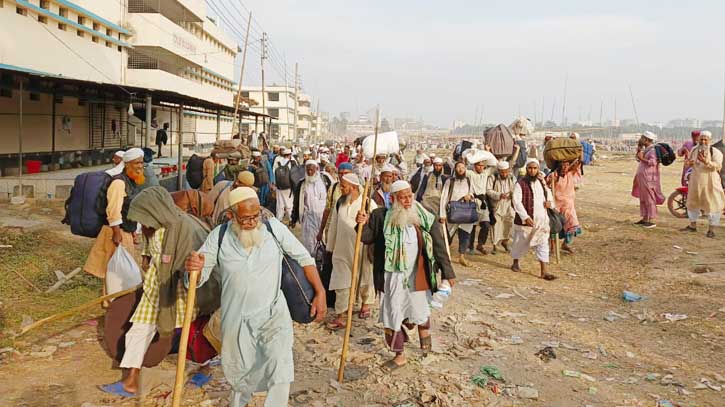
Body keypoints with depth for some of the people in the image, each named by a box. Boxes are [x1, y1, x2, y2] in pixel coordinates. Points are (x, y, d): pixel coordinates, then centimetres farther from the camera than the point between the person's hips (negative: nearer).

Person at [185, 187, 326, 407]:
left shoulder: (274, 227, -11)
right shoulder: (219, 237, -10)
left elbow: (303, 257, -2)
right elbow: (199, 278, -5)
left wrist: (320, 292, -6)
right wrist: (194, 269, -30)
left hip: (273, 314, -1)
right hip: (237, 319, 1)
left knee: (281, 370, -18)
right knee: (240, 374, 20)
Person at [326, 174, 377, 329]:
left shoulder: (368, 204, -14)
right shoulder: (339, 203, 2)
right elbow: (334, 226, 9)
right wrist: (331, 247, 14)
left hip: (362, 249, -3)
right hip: (342, 250, 3)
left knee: (365, 279, 17)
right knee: (340, 282, 2)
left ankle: (365, 304, 42)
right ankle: (340, 316, 9)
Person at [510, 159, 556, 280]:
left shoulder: (541, 182, 10)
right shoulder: (521, 183, -9)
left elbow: (548, 195, 25)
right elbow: (516, 201, -17)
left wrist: (549, 202, 0)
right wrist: (525, 217, -25)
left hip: (541, 220, 5)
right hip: (525, 220, -4)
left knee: (543, 244, -1)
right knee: (521, 242, 11)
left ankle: (544, 272, 0)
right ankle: (515, 263, 35)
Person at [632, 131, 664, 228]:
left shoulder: (653, 150, -14)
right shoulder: (646, 149, 16)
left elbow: (653, 162, -25)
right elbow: (638, 159, 26)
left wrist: (642, 159, -21)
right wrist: (639, 147, 15)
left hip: (648, 179, -10)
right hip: (642, 178, 10)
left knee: (649, 199, -8)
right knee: (643, 199, 14)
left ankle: (652, 220, -6)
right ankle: (645, 218, 21)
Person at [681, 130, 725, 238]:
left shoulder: (715, 152, -9)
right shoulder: (694, 150, 8)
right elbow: (689, 163, 19)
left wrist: (706, 162, -37)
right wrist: (689, 163, -5)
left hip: (709, 183, -6)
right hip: (695, 182, 6)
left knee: (711, 204, -3)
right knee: (693, 203, 15)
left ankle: (711, 229, 4)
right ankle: (693, 225, 30)